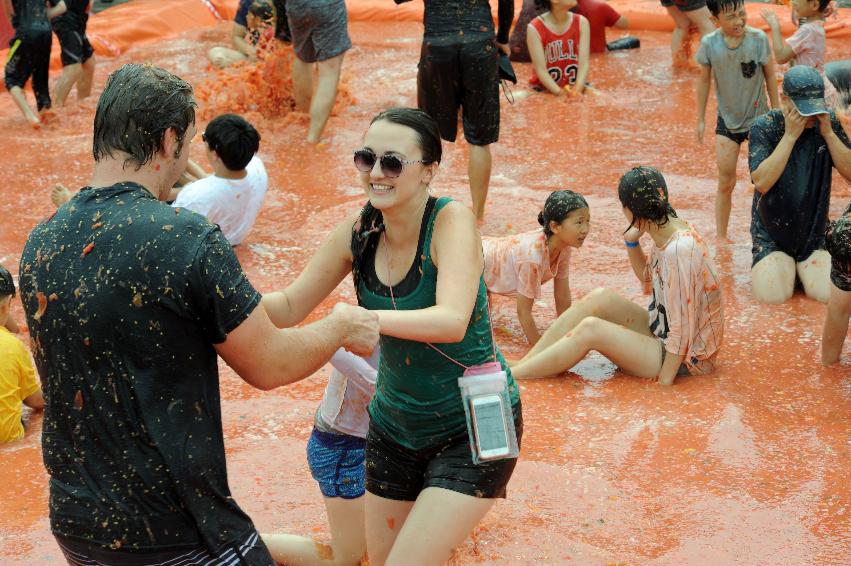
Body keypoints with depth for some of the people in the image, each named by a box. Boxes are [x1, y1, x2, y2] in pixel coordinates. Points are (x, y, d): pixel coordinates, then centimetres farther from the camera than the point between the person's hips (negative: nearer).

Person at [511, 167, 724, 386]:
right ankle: (524, 362, -1)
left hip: (686, 358, -9)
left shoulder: (679, 250, -27)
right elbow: (648, 280, 20)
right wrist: (631, 242, 2)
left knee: (590, 329, -17)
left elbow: (682, 329, -26)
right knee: (600, 298, -2)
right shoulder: (668, 231, 1)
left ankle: (508, 377, -9)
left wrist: (663, 383, -22)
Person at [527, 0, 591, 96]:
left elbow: (584, 63, -9)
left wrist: (577, 90, -25)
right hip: (544, 91, -2)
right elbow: (541, 70, -13)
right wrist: (560, 92, -27)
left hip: (576, 89, 2)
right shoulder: (535, 28, -10)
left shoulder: (581, 22, 0)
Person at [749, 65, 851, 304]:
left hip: (814, 229, 2)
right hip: (772, 231, -2)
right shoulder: (764, 127, -13)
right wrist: (790, 135, -27)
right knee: (773, 296, -18)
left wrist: (828, 133, -19)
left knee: (828, 293, -14)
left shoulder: (829, 123, -4)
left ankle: (801, 265, 18)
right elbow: (761, 182, -25)